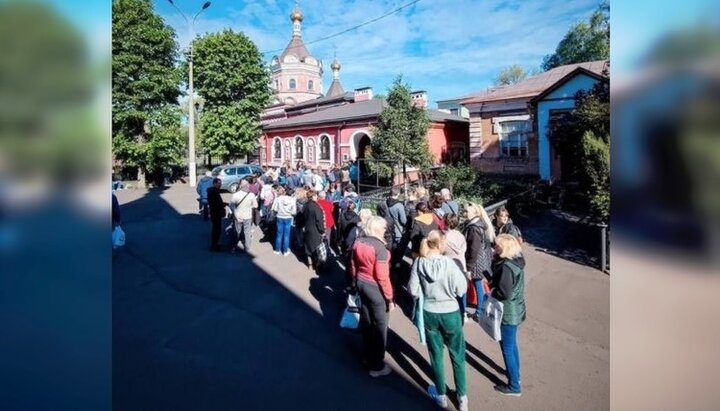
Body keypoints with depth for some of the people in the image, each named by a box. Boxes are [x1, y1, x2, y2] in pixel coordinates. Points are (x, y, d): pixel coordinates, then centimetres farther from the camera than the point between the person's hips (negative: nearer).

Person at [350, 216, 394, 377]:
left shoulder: (358, 242, -2)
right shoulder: (379, 247, -23)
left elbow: (353, 265, 7)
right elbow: (382, 276, -23)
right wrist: (389, 297, -14)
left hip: (361, 283, 7)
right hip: (375, 288, -7)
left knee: (366, 320, 22)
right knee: (380, 325, 8)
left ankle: (367, 356, 39)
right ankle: (377, 366, 19)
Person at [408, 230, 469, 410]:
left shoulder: (418, 262, -13)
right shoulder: (449, 263, -22)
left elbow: (413, 291, -9)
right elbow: (461, 290, -16)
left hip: (429, 314, 2)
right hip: (450, 314, -2)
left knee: (436, 354, 19)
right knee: (457, 355, 18)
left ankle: (441, 395, 36)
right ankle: (462, 396, 32)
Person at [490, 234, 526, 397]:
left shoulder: (506, 266, -28)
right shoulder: (516, 260, 0)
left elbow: (504, 293, -29)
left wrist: (492, 289, -12)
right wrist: (494, 283, -1)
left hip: (508, 313, -9)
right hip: (516, 310, 9)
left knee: (507, 348, 7)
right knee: (512, 345, 26)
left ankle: (514, 386, 21)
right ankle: (515, 374, 44)